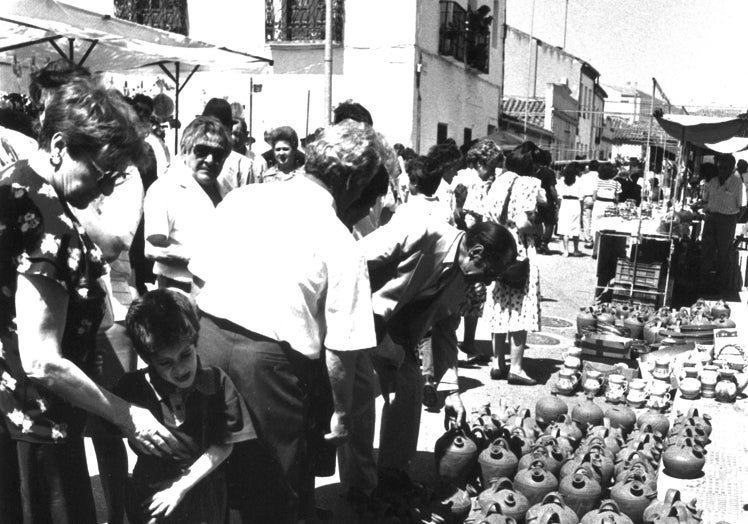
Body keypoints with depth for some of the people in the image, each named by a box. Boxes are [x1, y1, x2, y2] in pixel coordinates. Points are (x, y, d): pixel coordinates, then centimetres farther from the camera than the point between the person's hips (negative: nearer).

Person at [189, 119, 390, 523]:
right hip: (269, 358, -5)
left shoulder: (240, 198, 4)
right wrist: (341, 411, 6)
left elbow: (198, 275, 9)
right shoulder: (342, 247, -10)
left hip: (205, 337, 5)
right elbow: (340, 349, -9)